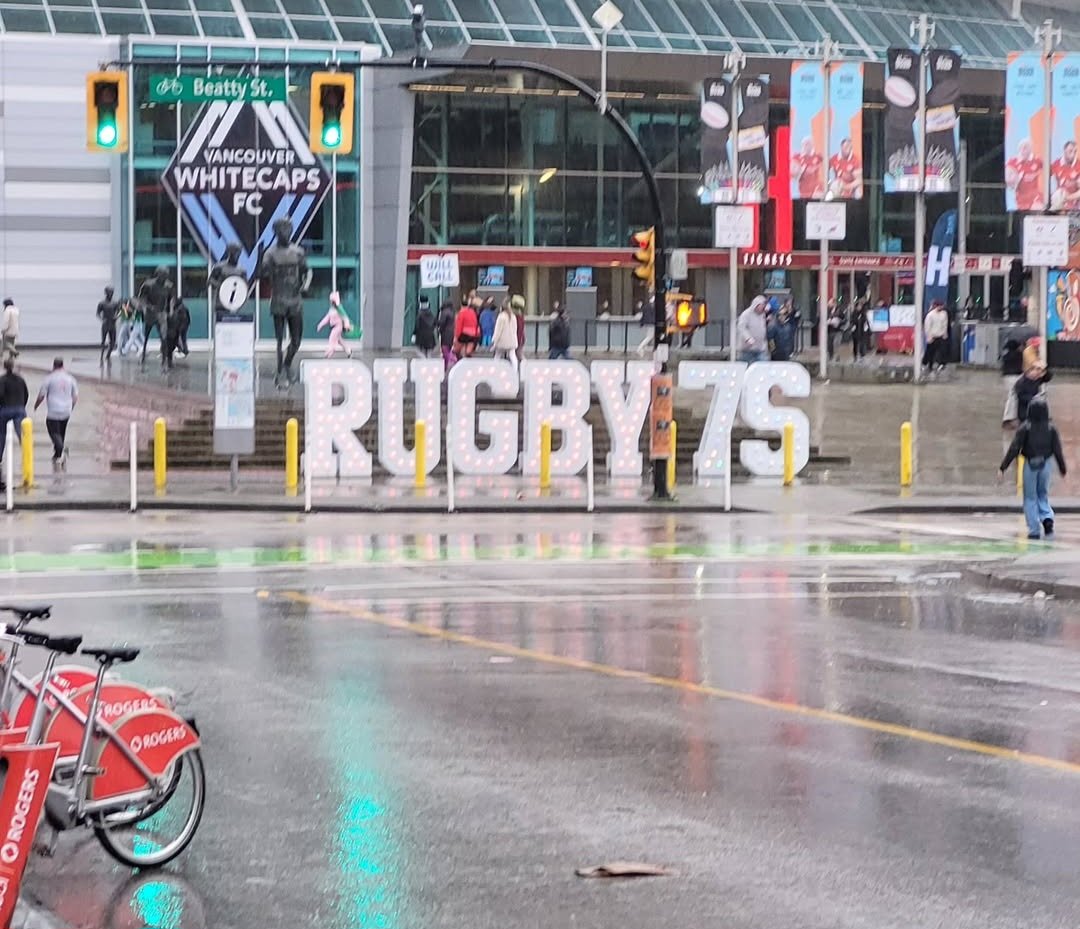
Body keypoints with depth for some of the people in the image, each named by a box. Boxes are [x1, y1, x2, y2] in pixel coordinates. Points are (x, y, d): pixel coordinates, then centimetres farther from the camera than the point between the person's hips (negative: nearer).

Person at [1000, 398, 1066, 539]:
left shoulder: (1025, 427, -12)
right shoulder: (1051, 428, -5)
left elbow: (1014, 449, -12)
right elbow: (1058, 450, -3)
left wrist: (1002, 468, -8)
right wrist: (1063, 469, 10)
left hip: (1030, 465, -2)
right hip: (1045, 464, 2)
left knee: (1030, 498, 9)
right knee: (1043, 495, 20)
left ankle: (1034, 530, 5)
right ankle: (1047, 518, -5)